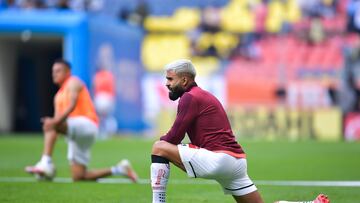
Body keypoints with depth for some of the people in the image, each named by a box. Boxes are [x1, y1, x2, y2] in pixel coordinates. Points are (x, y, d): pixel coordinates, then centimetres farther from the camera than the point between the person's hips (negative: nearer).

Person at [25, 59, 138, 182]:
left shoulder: (73, 82, 2)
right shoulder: (58, 96, 26)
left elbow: (72, 105, -16)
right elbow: (57, 120, 19)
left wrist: (56, 121, -29)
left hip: (86, 124, -9)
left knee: (49, 124, -27)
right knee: (78, 178, 0)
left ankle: (46, 163, -36)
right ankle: (118, 170, 11)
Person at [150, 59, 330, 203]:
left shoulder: (190, 98, -5)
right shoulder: (204, 96, 24)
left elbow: (174, 138, -7)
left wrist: (162, 140, 12)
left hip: (219, 158, -10)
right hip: (237, 161, 10)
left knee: (159, 148, -7)